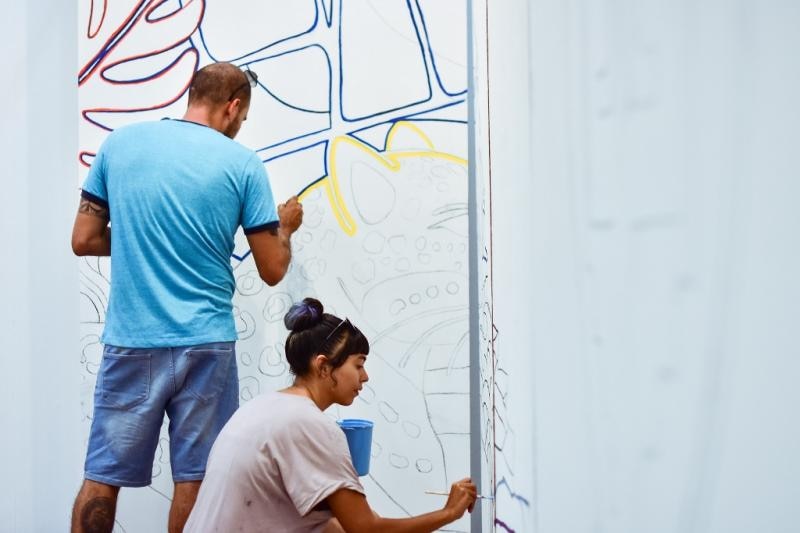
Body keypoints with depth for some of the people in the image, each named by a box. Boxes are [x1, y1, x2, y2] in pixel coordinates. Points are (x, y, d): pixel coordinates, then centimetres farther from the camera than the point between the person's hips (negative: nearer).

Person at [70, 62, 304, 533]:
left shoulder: (119, 144, 3)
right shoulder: (242, 163, -3)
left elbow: (84, 240, 7)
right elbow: (273, 270, 0)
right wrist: (284, 227, 20)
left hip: (131, 341, 2)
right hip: (205, 344, -2)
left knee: (102, 475, 9)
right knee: (195, 477, 8)